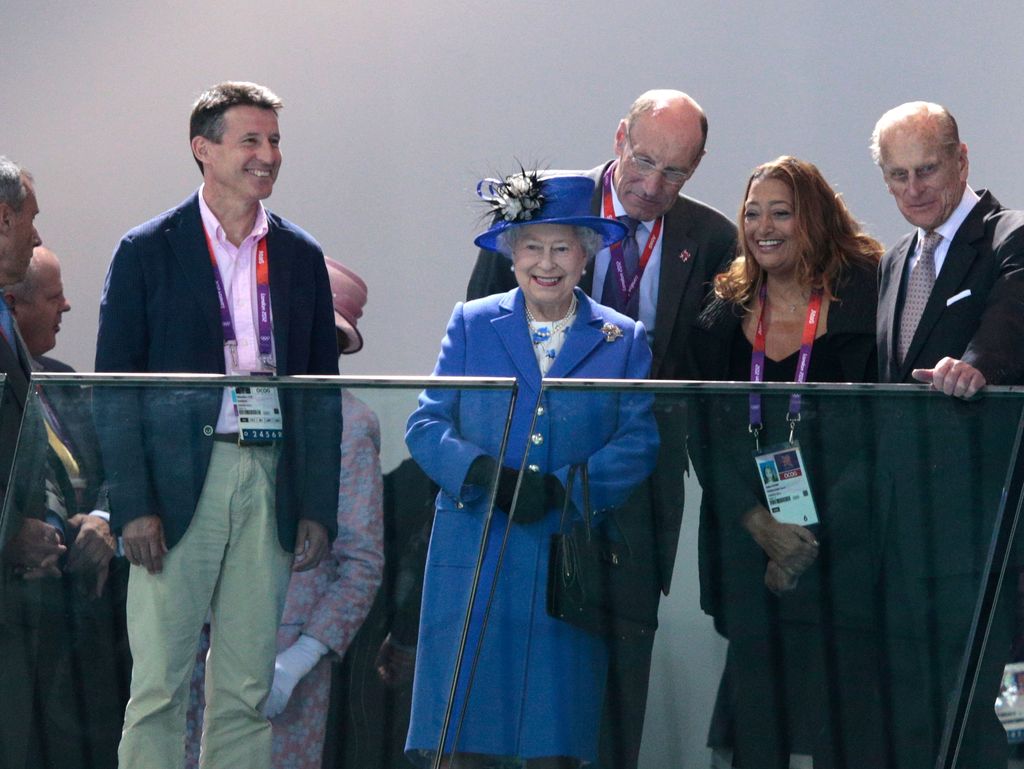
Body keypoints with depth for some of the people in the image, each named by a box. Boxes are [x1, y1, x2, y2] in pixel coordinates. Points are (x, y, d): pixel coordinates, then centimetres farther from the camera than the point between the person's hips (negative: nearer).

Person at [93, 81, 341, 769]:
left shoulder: (301, 257, 13)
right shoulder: (148, 251, 2)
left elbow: (322, 392, 14)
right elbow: (115, 388, -2)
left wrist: (317, 509, 6)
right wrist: (133, 506, -11)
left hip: (271, 488, 4)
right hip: (179, 485, -3)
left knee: (248, 692, 4)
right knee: (158, 688, -6)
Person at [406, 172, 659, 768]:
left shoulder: (624, 341, 9)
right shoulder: (472, 323, 11)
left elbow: (639, 444, -1)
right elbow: (427, 425, 4)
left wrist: (560, 486, -16)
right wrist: (486, 472, -15)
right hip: (473, 558, 0)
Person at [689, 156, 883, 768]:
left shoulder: (863, 299, 0)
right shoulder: (725, 315, 12)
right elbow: (708, 436, 7)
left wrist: (815, 534, -11)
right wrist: (757, 521, -10)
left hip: (843, 547, -3)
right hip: (748, 548, 4)